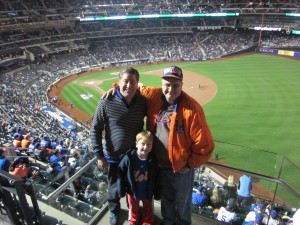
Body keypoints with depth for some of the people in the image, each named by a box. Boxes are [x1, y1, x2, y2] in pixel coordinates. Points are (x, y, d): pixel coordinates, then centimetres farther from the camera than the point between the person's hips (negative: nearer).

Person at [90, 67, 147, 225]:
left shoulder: (143, 102, -12)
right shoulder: (107, 102, -20)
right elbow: (95, 129, -12)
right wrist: (99, 155, -11)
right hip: (114, 157, -2)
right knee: (114, 188, 19)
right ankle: (114, 210, 50)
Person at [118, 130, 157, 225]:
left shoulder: (153, 159, -21)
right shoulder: (129, 157, -26)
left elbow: (156, 177, -9)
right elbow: (121, 173, -15)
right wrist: (122, 189, -10)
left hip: (147, 192, 0)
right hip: (133, 190, 0)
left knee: (148, 209, 24)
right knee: (134, 208, 27)